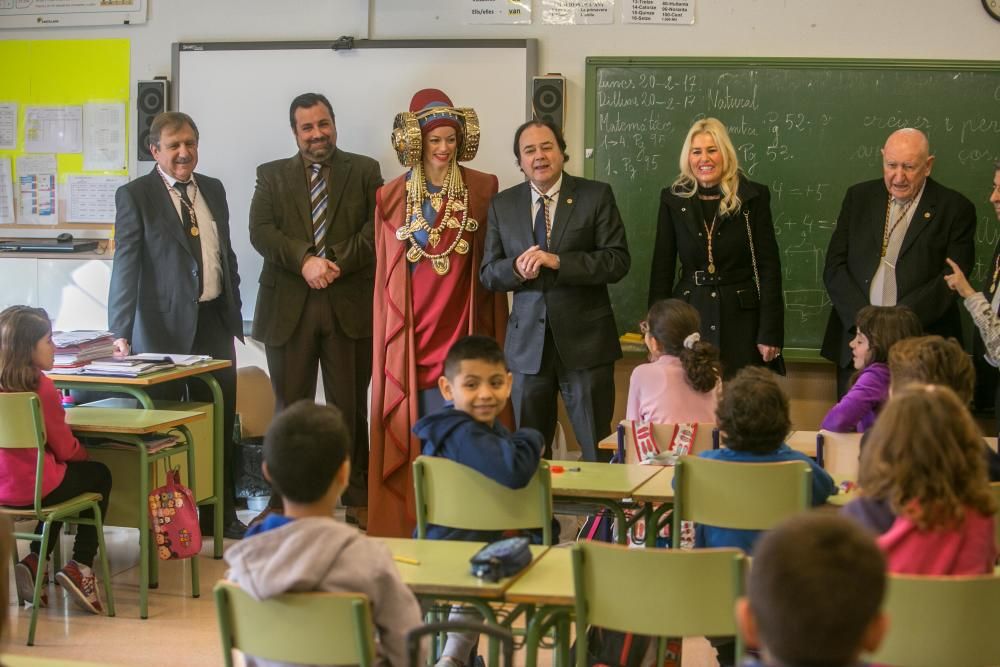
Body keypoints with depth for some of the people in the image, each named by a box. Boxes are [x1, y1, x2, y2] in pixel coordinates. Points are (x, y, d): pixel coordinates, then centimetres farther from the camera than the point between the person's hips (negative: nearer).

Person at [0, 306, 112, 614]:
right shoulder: (40, 386, -18)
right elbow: (65, 449, -8)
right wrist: (87, 456, 11)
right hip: (32, 489, -7)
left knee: (68, 476, 35)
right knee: (99, 475, 22)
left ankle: (35, 560, 21)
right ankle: (80, 566, 15)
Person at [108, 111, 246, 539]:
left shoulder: (213, 190, 12)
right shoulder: (135, 196, -4)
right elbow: (126, 266, -8)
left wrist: (234, 313, 16)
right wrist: (122, 332, -13)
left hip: (214, 322, 5)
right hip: (165, 325, -5)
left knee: (220, 421, 9)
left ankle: (220, 515, 20)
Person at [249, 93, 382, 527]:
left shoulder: (364, 171, 10)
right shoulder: (271, 175, 12)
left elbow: (377, 228, -2)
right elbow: (260, 231, -1)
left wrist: (336, 263, -14)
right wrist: (305, 260, -16)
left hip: (350, 306, -1)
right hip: (289, 307, 1)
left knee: (350, 408, 4)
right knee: (290, 409, 5)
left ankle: (357, 499, 11)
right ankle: (284, 503, 11)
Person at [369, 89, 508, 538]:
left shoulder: (482, 190, 3)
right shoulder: (391, 198, 5)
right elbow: (385, 275, 8)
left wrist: (494, 337, 0)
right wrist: (385, 341, 6)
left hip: (462, 332, 0)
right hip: (409, 336, 1)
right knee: (410, 436, 3)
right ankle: (406, 527, 11)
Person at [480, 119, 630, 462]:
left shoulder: (596, 196, -1)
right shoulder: (502, 205, 8)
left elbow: (618, 261, -9)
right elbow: (488, 273, 9)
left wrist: (557, 261, -19)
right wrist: (517, 268, -14)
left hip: (585, 339, -3)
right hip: (528, 341, 3)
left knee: (598, 449, 2)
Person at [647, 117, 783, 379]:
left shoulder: (753, 197, 0)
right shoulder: (673, 199, 6)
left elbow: (769, 266, -1)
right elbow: (662, 269, 8)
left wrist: (770, 333, -6)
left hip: (741, 319, -1)